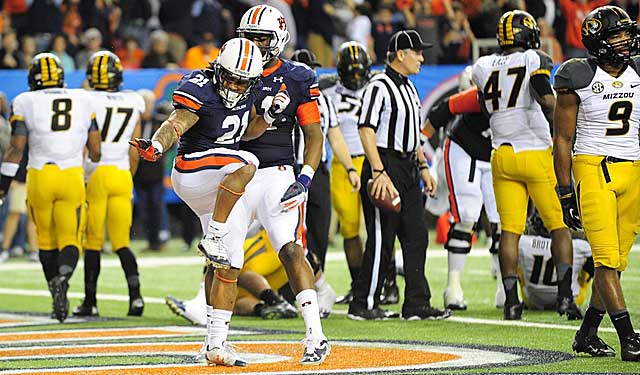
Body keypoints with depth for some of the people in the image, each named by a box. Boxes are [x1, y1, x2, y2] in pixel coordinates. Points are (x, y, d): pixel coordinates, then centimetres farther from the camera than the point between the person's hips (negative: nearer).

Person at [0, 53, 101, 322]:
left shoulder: (26, 103, 1)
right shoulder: (82, 101, 9)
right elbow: (95, 148, 10)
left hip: (39, 176, -1)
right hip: (72, 176, 1)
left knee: (46, 240, 14)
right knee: (70, 240, 4)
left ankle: (59, 300, 14)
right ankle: (63, 276, -26)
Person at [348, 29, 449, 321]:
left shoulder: (409, 88, 17)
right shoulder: (380, 86, -12)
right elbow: (366, 130, -19)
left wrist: (423, 167, 20)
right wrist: (379, 173, -25)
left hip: (408, 169, 9)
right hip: (385, 165, -9)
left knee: (416, 237, 7)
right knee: (381, 239, -5)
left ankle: (417, 304, 11)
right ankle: (363, 305, 2)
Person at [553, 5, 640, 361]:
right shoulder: (579, 78, -5)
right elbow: (563, 139, -1)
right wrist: (566, 193, -4)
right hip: (592, 169, -5)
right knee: (607, 258, -12)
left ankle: (587, 334, 18)